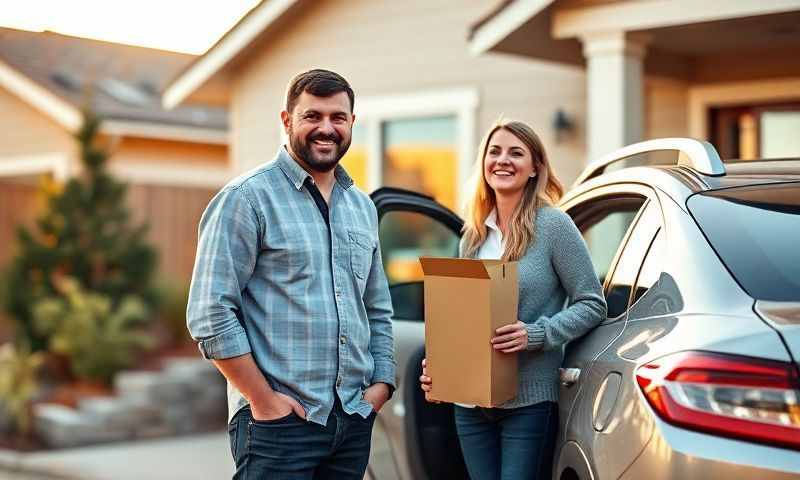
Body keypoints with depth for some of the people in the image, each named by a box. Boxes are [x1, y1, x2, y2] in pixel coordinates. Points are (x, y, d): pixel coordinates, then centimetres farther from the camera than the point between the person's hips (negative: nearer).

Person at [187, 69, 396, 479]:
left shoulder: (362, 207, 14)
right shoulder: (247, 198, -7)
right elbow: (209, 314, -13)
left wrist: (382, 381, 7)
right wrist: (264, 400, -14)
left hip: (355, 419, 6)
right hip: (279, 424, -6)